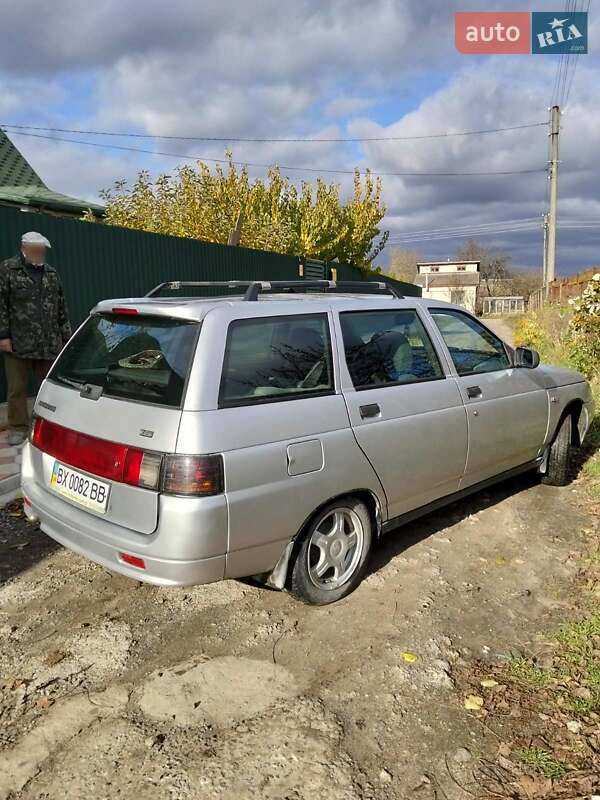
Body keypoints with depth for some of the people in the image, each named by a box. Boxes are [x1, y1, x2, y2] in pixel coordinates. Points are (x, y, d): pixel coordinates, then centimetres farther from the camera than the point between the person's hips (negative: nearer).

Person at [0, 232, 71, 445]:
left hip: (49, 345, 3)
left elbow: (61, 309, 16)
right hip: (18, 343, -3)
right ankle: (18, 428, 15)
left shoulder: (51, 274, 14)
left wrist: (66, 337, 12)